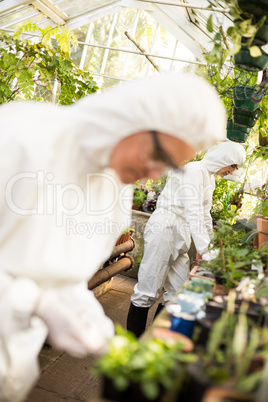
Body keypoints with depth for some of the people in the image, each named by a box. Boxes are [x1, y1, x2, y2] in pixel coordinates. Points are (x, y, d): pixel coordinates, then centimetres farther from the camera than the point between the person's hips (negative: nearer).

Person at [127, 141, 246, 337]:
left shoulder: (210, 178, 16)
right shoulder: (194, 171, -15)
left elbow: (205, 216, 23)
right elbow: (193, 214, -24)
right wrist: (205, 251, -27)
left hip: (180, 237, 10)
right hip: (164, 230, -10)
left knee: (178, 292, 9)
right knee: (148, 291, -5)